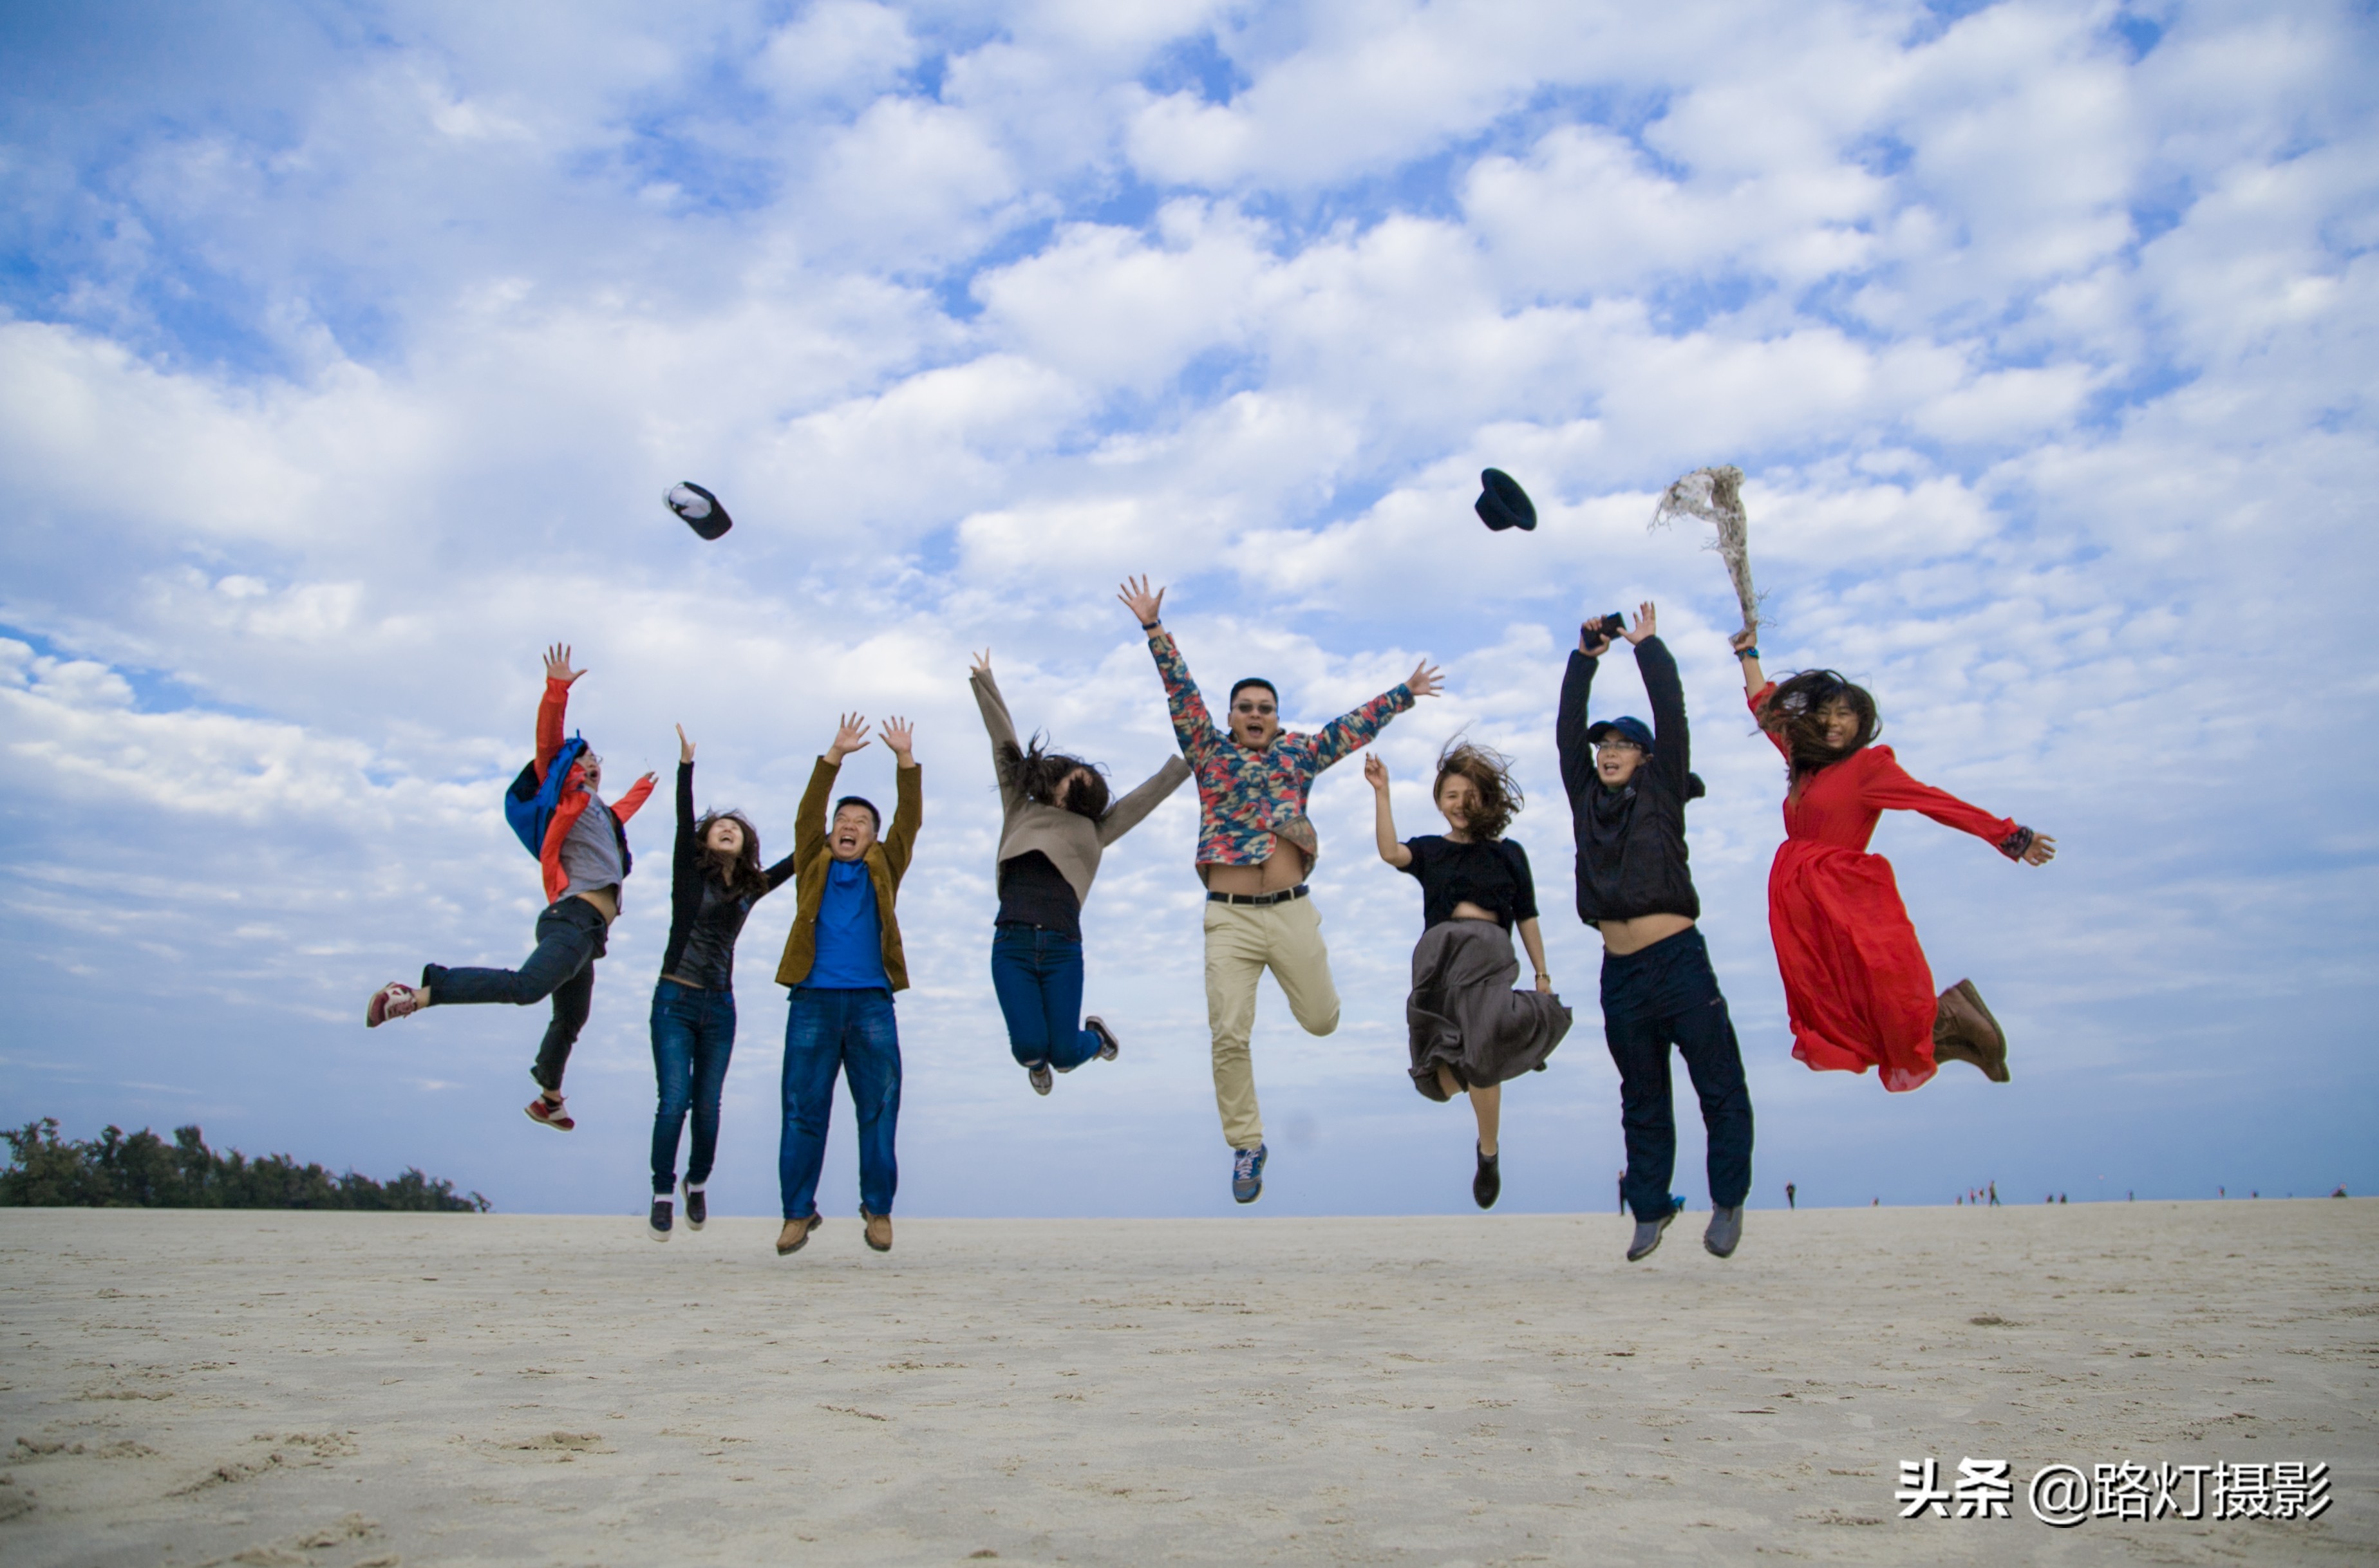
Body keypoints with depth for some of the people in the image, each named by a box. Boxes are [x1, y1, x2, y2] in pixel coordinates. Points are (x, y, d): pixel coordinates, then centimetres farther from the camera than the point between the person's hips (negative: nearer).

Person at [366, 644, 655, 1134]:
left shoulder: (602, 813, 29)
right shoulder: (567, 796, 7)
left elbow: (621, 813, 54)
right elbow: (548, 744, -7)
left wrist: (640, 791, 67)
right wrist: (557, 689, -15)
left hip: (589, 931, 9)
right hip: (573, 919, -9)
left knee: (570, 1022, 19)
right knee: (525, 987, -35)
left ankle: (548, 1100, 35)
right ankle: (418, 993, -32)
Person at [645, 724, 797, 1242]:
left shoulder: (752, 887, 10)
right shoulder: (689, 874, 2)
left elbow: (801, 857, 12)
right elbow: (684, 823, -10)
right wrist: (686, 766, -19)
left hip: (720, 1008, 3)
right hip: (675, 1001, -3)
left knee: (708, 1106, 4)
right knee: (674, 1102, -9)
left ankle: (697, 1184, 26)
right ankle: (662, 1195, 5)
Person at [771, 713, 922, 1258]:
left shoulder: (883, 870, 13)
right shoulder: (814, 866, 12)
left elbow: (910, 819, 4)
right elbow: (808, 812, 1)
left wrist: (905, 758, -6)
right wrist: (836, 754, -9)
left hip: (871, 1003, 0)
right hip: (813, 1001, 0)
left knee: (879, 1110, 1)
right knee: (803, 1111, 1)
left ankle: (878, 1208, 12)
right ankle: (798, 1212, 11)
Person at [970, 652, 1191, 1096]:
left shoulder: (1092, 831, 17)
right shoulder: (1020, 810, 17)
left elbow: (1149, 794, 19)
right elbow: (1004, 743, 19)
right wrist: (984, 682, 24)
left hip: (1063, 950, 0)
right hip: (1012, 946, 0)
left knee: (1063, 1055, -2)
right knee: (1029, 1047, -13)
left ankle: (1094, 1034, 35)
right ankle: (1036, 1060, 26)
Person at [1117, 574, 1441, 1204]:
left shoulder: (1298, 756, 12)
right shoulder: (1209, 752, 9)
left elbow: (1353, 725, 18)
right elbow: (1181, 691, 5)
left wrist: (1405, 693, 21)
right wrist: (1153, 627, 0)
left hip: (1294, 914, 2)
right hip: (1230, 919, -1)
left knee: (1322, 1021, 10)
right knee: (1229, 1036, -6)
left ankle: (1294, 981, 47)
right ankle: (1246, 1145, 10)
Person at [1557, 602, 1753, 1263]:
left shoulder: (1661, 790, 3)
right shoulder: (1585, 797, 12)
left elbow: (1672, 715, -1)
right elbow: (1567, 728, 12)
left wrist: (1648, 646, 6)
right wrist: (1586, 658, 14)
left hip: (1677, 960, -4)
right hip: (1620, 970, 4)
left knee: (1720, 1087, -1)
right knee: (1642, 1100, 11)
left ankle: (1728, 1201, 13)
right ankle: (1650, 1207, 20)